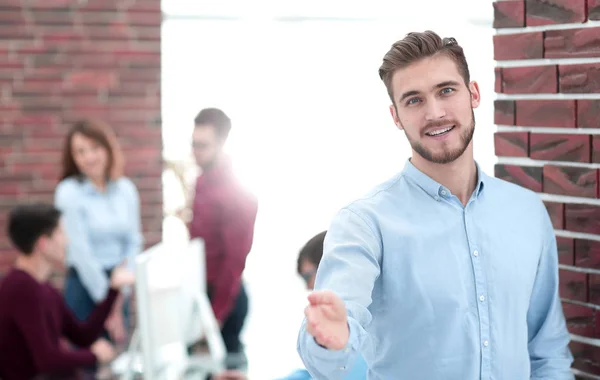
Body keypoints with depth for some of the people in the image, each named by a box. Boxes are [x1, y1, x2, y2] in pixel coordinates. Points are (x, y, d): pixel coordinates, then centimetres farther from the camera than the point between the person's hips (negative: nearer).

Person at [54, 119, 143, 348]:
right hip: (85, 286, -4)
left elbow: (134, 242, 4)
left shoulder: (126, 189, 3)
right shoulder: (69, 192, -10)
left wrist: (121, 291, -5)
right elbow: (80, 252, -11)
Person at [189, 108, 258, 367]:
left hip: (223, 296, -8)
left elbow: (235, 260, -20)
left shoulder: (236, 194, -18)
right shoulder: (202, 182, 8)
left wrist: (217, 314, -19)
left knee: (225, 357, -1)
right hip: (202, 290, 8)